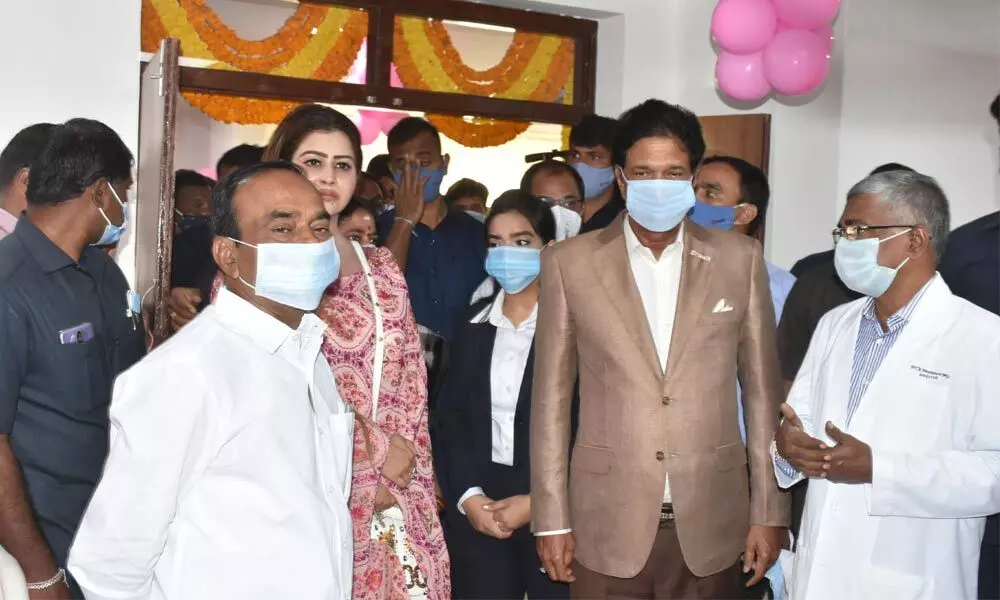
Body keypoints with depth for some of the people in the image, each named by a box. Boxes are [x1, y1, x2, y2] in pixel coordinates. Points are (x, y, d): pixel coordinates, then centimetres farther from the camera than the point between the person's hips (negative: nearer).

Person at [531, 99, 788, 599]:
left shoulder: (739, 259, 2)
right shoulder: (570, 262, -1)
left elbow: (762, 390, 5)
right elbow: (551, 398, 1)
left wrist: (769, 512, 3)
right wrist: (552, 518, 0)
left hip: (710, 523, 1)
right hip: (607, 521, 0)